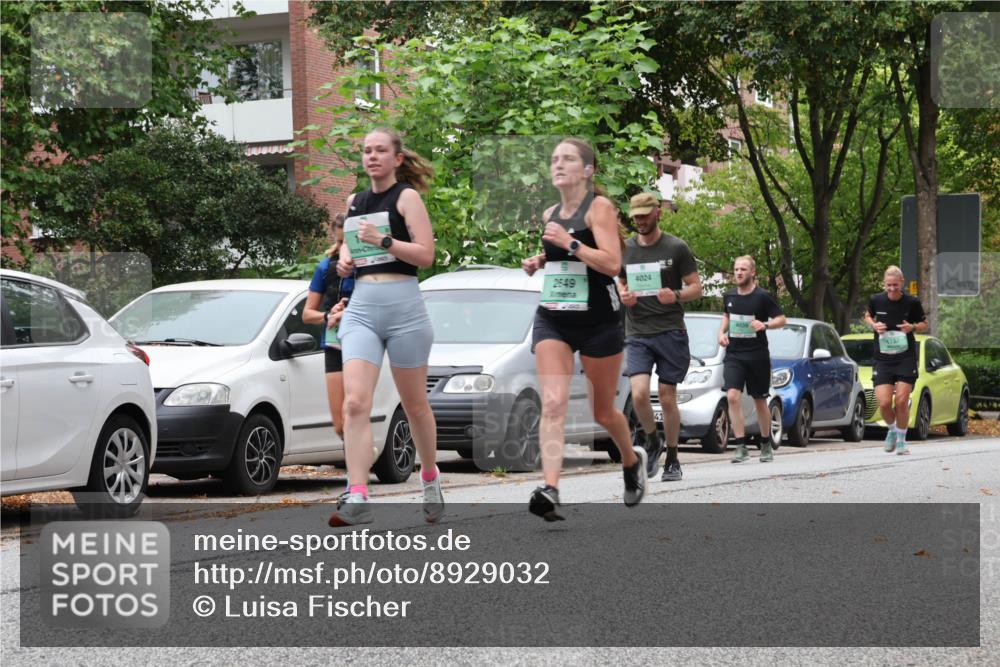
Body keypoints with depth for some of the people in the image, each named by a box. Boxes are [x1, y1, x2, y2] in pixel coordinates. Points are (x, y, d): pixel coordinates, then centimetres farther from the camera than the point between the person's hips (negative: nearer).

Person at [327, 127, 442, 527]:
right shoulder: (355, 202, 16)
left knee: (414, 404, 8)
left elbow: (425, 254, -10)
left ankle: (430, 477, 31)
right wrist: (345, 260, 11)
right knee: (355, 403, -13)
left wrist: (383, 239, -21)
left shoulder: (406, 197, -1)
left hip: (402, 303, -4)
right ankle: (357, 498, -20)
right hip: (361, 306, 4)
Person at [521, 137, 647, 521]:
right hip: (552, 319, 4)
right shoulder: (550, 215, 12)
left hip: (598, 320, -4)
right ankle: (550, 490, -28)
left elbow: (612, 263, -18)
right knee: (553, 404, -16)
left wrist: (569, 243, -24)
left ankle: (632, 461, 41)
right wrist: (539, 261, 10)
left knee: (602, 411, 10)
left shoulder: (599, 208, -7)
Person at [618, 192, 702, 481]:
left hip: (670, 332, -2)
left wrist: (676, 296, -18)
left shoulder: (676, 248, 1)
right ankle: (652, 442, 11)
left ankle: (672, 459, 15)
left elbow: (696, 287, 3)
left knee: (667, 398, 1)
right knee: (639, 394, -15)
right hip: (637, 334, 2)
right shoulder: (624, 249, 11)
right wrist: (623, 295, 0)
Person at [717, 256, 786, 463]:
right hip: (733, 354, 3)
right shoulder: (729, 296, 7)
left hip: (757, 355, -3)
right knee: (732, 396, -16)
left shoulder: (763, 297, -7)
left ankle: (766, 445, 27)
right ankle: (741, 447, -16)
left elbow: (781, 319, -5)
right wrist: (721, 332, 7)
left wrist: (765, 325, -24)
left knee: (760, 401, 9)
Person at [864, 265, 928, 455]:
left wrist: (912, 327, -13)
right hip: (882, 359, 1)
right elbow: (867, 315, 21)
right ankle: (892, 430, 24)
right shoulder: (876, 300, 0)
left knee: (901, 401, -7)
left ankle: (901, 440, 13)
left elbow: (924, 324, 10)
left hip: (906, 357, -1)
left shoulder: (912, 303, -4)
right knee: (884, 403, -8)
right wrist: (874, 325, -2)